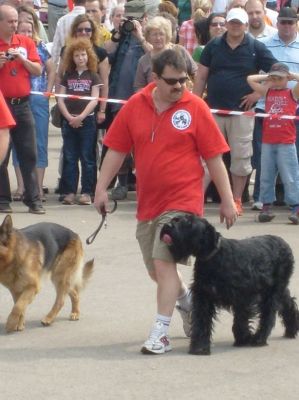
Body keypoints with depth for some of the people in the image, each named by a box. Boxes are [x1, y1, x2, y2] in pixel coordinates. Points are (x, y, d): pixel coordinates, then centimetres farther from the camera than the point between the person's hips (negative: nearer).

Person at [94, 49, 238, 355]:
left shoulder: (195, 108, -8)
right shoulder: (134, 106, 0)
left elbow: (214, 158, -5)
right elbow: (116, 150, 6)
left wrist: (227, 201, -4)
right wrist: (101, 188, 1)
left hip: (182, 200, -5)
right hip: (147, 202, 5)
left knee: (164, 262, -15)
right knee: (156, 269, 16)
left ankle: (160, 332, -11)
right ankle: (187, 301, 44)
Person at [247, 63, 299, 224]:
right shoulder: (268, 92, 13)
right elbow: (250, 79, 14)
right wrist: (267, 77, 12)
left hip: (286, 143, -4)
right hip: (267, 142, 4)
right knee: (266, 176, 7)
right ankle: (266, 206, 13)